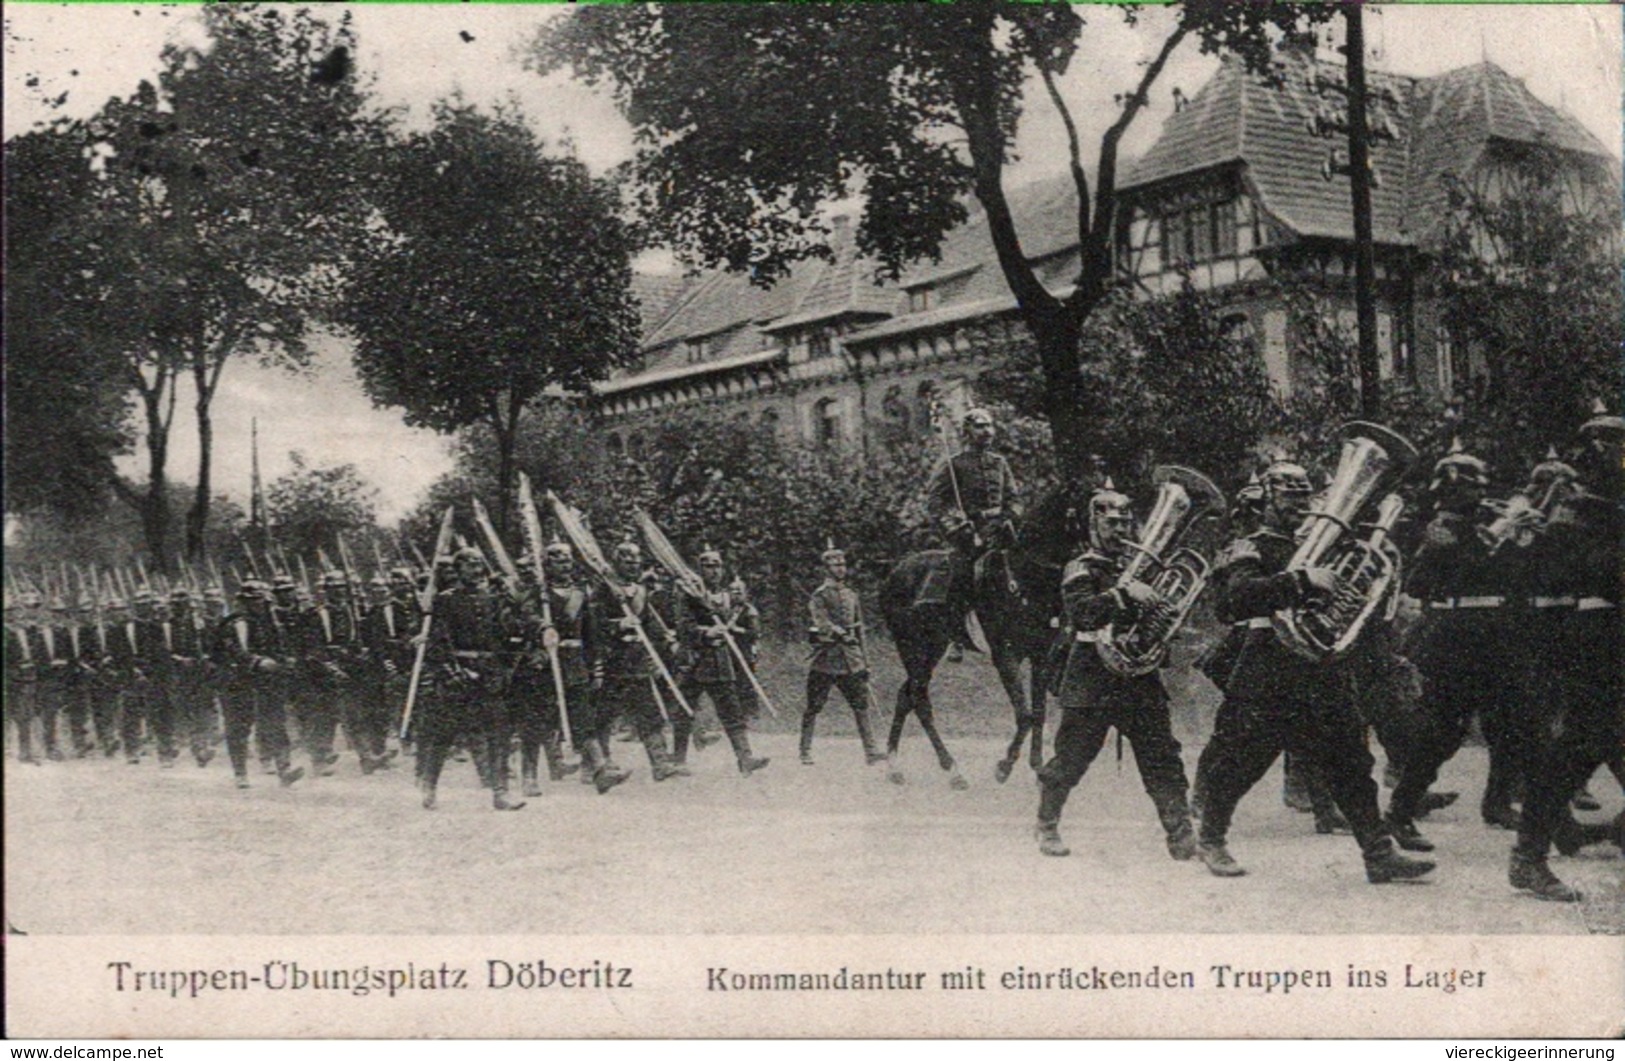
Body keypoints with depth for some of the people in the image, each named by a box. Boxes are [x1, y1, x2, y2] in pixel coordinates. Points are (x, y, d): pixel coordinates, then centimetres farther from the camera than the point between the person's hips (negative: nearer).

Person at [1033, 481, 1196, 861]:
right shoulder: (1082, 569, -4)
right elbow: (1083, 612, -23)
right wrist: (1123, 595, -35)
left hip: (1140, 676, 5)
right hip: (1092, 680, -4)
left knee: (1162, 757, -2)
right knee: (1071, 758, 3)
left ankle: (1181, 835, 0)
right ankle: (1047, 826, 22)